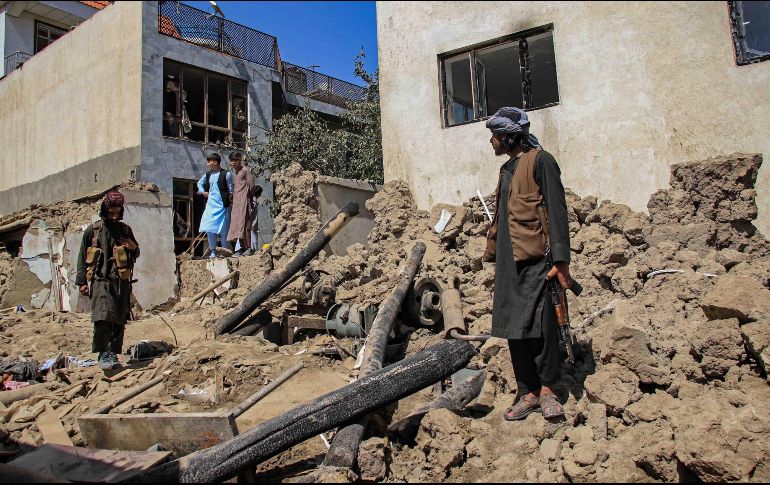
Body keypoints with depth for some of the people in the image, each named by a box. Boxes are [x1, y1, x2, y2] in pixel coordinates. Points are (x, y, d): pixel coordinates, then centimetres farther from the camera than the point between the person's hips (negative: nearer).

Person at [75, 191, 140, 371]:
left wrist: (133, 247, 0)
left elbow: (136, 254, 24)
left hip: (122, 280, 3)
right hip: (101, 280, -3)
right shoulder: (92, 230, 5)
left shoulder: (125, 230, 14)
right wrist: (81, 282, 3)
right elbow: (82, 257, 9)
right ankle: (103, 354, -9)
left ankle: (113, 353, 11)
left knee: (119, 319, 3)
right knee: (103, 317, -17)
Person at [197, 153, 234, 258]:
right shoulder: (208, 174, 13)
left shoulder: (226, 174, -3)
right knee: (209, 228, 2)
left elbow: (230, 191, -2)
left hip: (222, 205, -5)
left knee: (223, 230, -3)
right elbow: (200, 183, 31)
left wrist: (228, 201, -9)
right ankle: (213, 251, 9)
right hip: (210, 205, 6)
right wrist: (202, 191, 14)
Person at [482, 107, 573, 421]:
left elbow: (556, 210, -11)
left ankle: (546, 389, 8)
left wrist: (561, 259, -18)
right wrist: (492, 253, 22)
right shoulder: (507, 169, 22)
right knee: (514, 328, 6)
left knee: (541, 323, -6)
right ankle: (527, 393, 14)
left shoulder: (540, 161, -3)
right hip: (509, 260, 8)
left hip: (534, 258, -8)